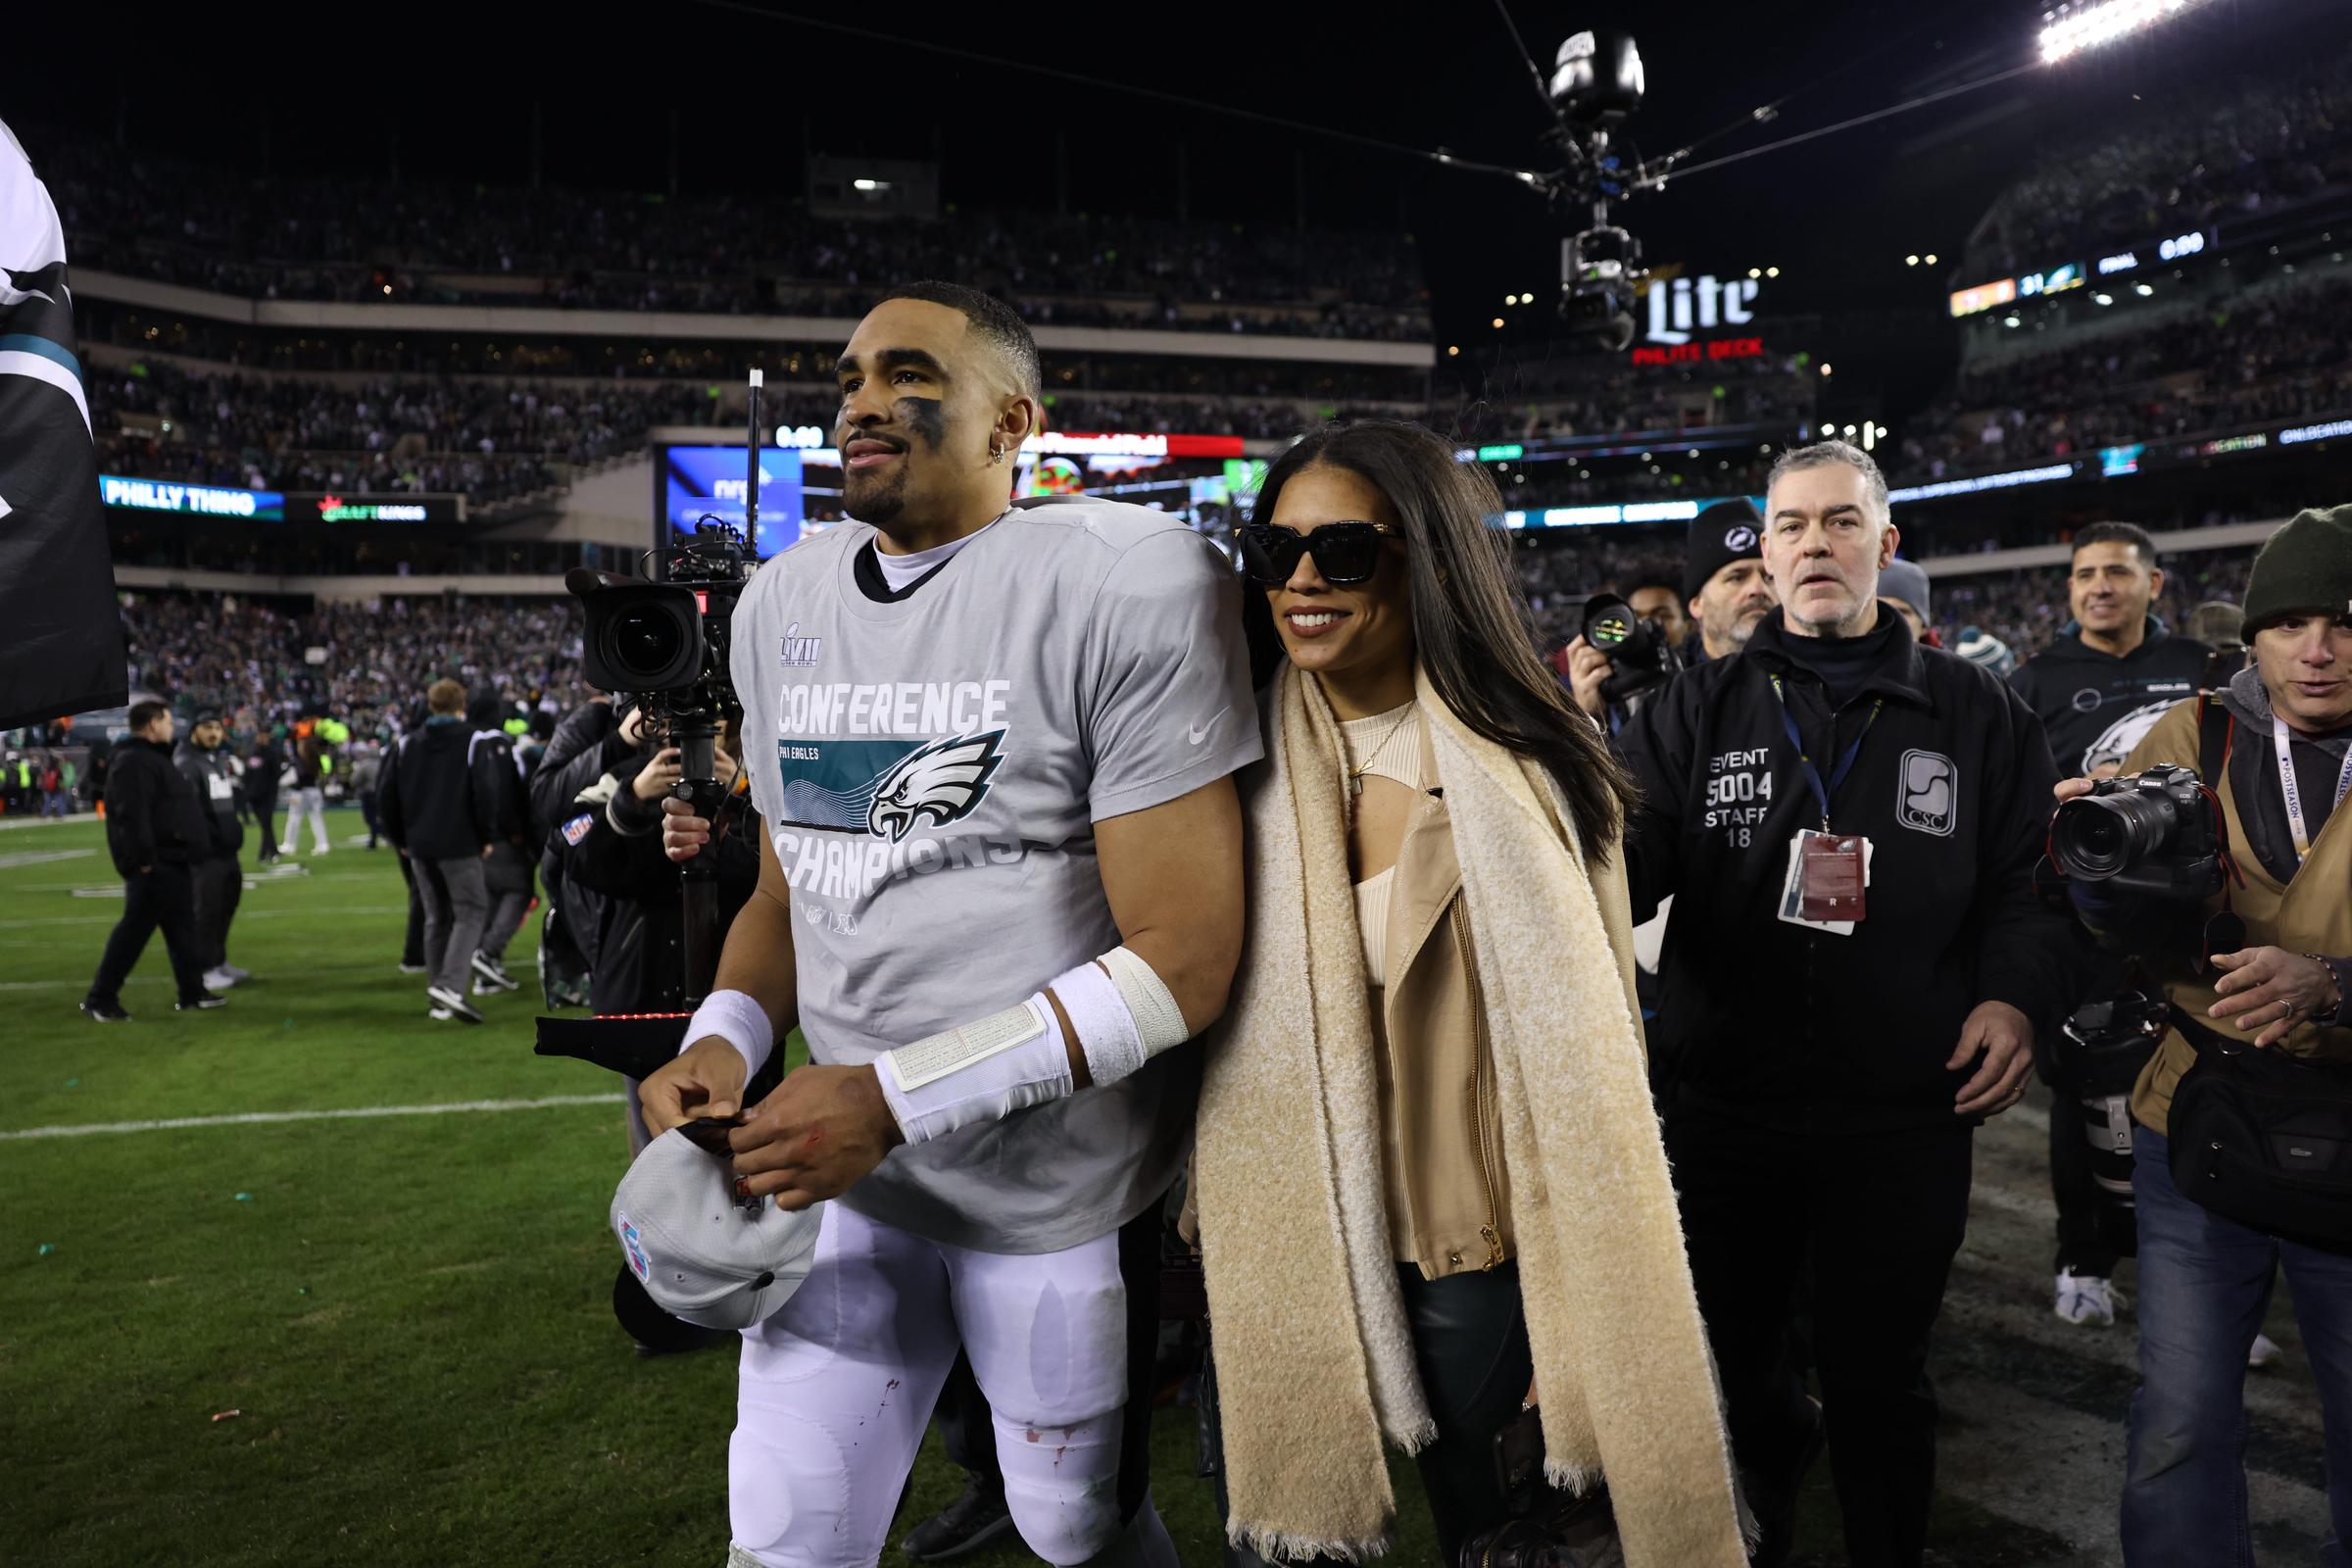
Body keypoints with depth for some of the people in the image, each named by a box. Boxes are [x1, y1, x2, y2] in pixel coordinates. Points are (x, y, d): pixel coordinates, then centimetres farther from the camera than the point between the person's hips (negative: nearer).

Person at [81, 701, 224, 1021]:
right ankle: (100, 998, 1)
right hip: (153, 866, -11)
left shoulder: (154, 758, 19)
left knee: (181, 927, 13)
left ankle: (192, 992, 19)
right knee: (135, 929, -6)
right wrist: (143, 859, -25)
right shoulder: (133, 763, -15)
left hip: (172, 862, 11)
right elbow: (132, 815, -24)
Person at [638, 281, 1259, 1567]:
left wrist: (898, 1096, -23)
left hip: (1053, 1189, -5)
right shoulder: (781, 606, 5)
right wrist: (723, 1039, -6)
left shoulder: (1126, 587, -18)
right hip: (843, 1164, 5)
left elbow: (1181, 962, -20)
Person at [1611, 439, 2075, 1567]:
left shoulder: (1976, 713, 4)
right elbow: (1628, 848, -9)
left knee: (1880, 1378, 14)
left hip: (1903, 1118, -1)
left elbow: (2027, 882, 6)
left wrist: (2016, 995, -11)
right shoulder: (1702, 707, 2)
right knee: (1723, 1352, 18)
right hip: (1723, 1105, 1)